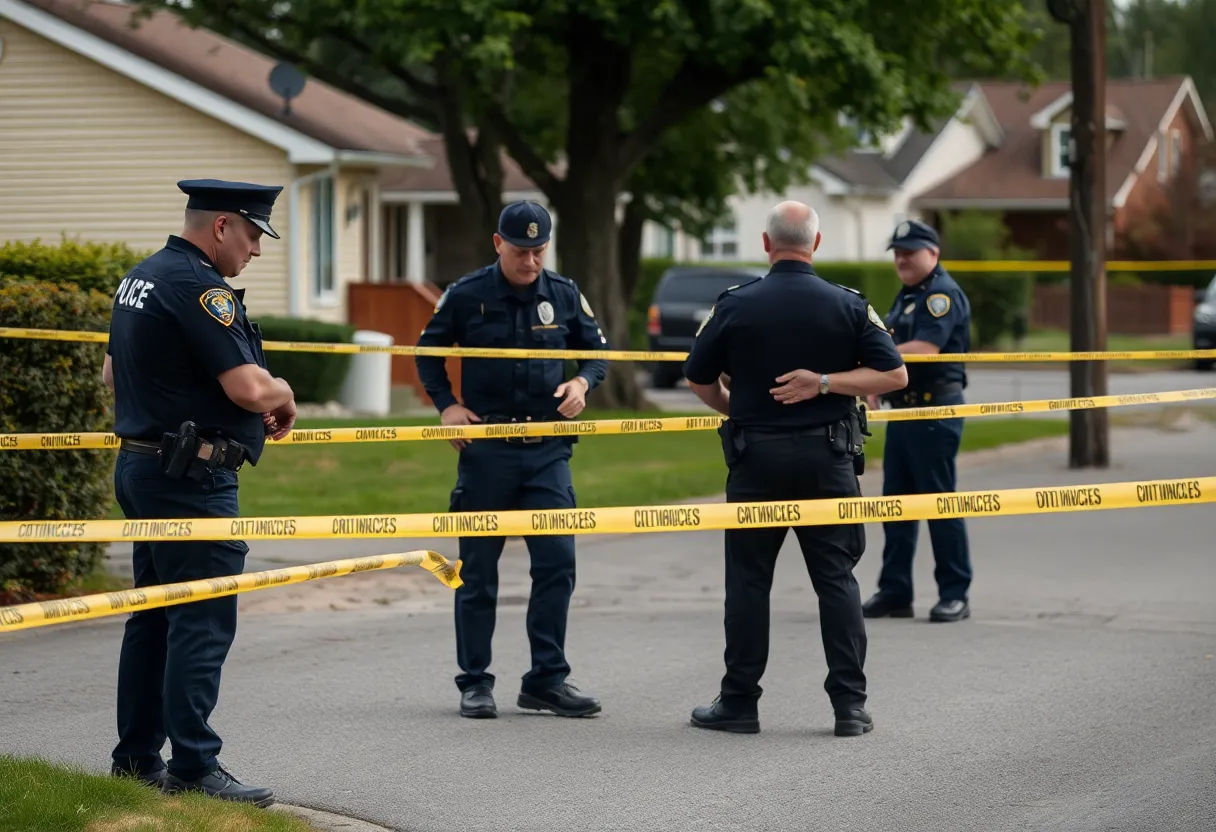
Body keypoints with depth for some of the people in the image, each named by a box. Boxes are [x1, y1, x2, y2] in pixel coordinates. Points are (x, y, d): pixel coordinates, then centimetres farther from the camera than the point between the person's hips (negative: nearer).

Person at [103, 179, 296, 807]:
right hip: (191, 477, -10)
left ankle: (136, 756, 21)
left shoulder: (139, 278, 14)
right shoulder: (199, 286, -17)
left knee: (153, 616, 15)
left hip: (139, 466, 10)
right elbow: (249, 388, -23)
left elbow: (113, 374, 25)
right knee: (202, 625, -8)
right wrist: (283, 396, -2)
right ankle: (193, 768, -8)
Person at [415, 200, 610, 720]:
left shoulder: (564, 295, 4)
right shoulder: (467, 296, -2)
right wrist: (445, 404, -3)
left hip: (548, 449, 2)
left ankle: (548, 678, 4)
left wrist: (583, 383, -6)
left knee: (557, 562, -5)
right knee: (478, 569, 4)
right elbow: (429, 352, 10)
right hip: (485, 448, -2)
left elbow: (598, 351, 15)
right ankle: (474, 682, 12)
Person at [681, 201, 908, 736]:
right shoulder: (848, 306, -2)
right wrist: (826, 383, -9)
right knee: (836, 578, 4)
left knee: (748, 579, 6)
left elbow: (698, 379, 7)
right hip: (826, 456, 0)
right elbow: (894, 374, -6)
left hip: (755, 456, 0)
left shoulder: (736, 305, -2)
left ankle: (739, 701, 9)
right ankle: (850, 704, 2)